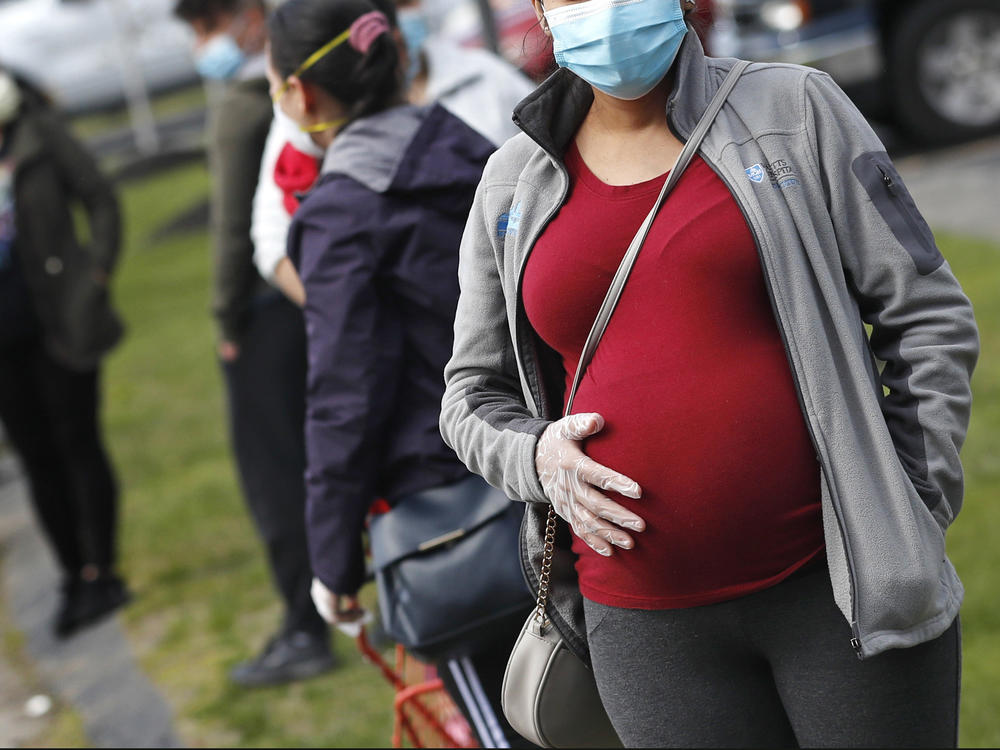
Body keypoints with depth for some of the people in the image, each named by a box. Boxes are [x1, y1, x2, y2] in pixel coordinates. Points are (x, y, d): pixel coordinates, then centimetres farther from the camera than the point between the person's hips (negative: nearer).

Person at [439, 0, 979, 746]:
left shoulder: (791, 109, 1)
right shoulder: (513, 186, 8)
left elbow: (928, 319, 1)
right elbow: (474, 395, 16)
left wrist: (910, 521, -5)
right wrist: (536, 456, -5)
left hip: (837, 582, -2)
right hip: (645, 623, 2)